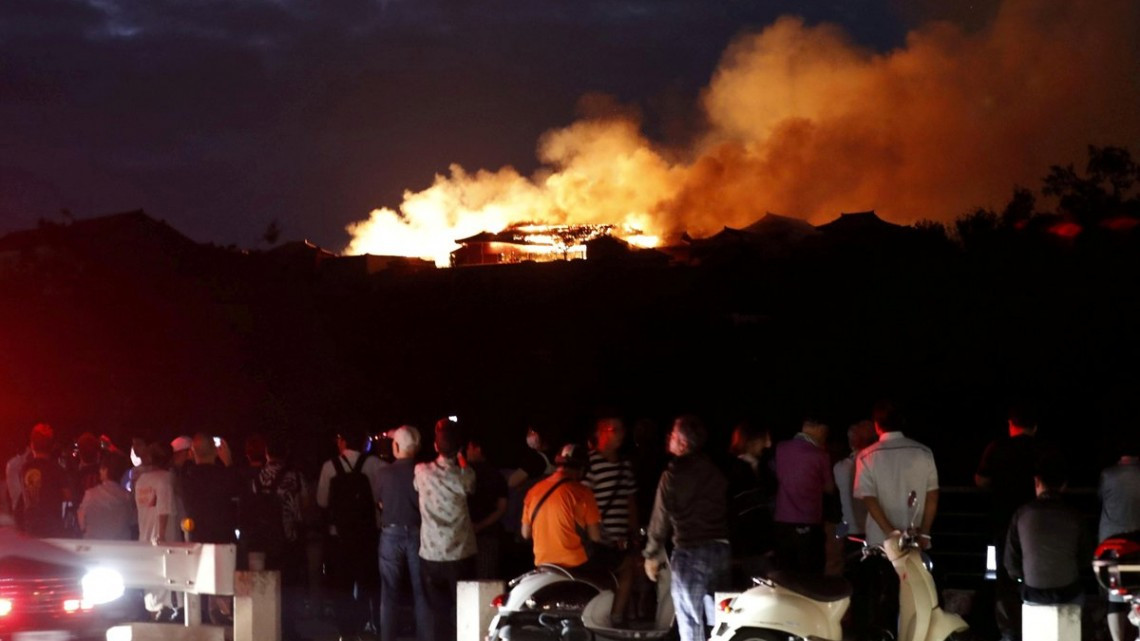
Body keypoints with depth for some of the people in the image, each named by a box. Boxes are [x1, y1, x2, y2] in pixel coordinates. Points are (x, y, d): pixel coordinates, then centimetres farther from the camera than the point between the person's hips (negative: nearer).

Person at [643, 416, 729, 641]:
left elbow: (661, 518, -7)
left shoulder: (674, 473, -9)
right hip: (721, 549, 6)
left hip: (690, 552, -6)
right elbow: (726, 510, 12)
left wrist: (652, 555, 2)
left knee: (690, 619, 0)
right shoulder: (715, 471, 9)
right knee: (714, 617, 13)